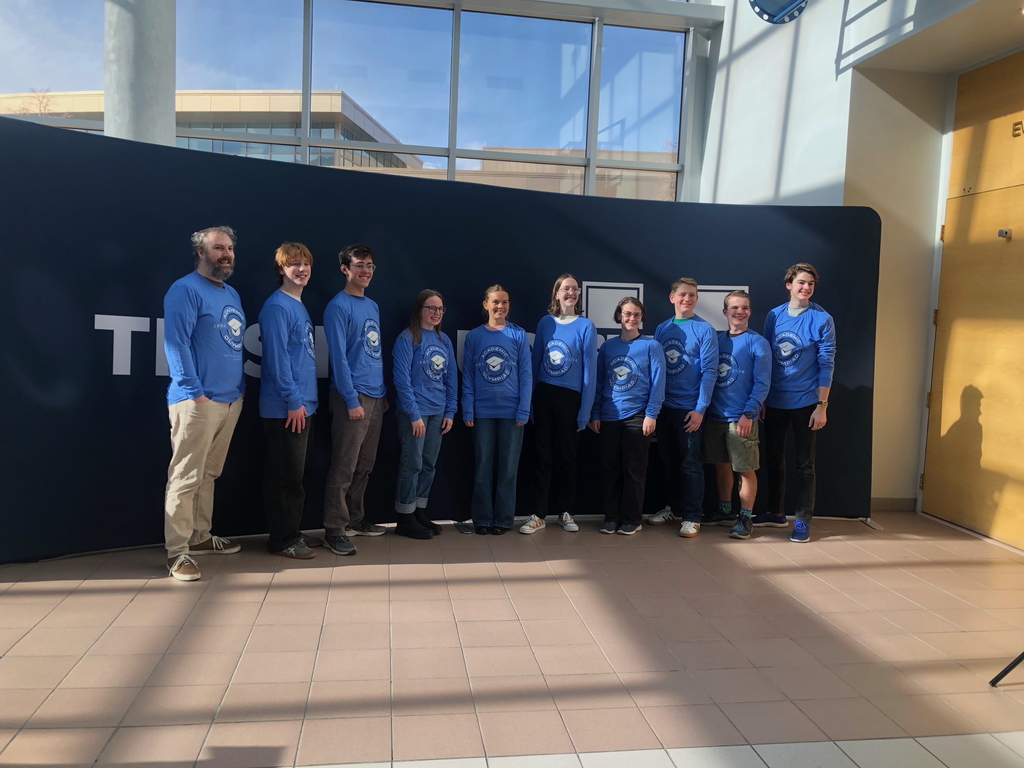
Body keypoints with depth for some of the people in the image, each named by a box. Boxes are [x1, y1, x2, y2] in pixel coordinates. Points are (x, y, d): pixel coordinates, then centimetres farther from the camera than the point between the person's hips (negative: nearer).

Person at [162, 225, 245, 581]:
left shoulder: (231, 294, 18)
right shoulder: (185, 290, -8)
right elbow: (176, 343, -15)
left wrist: (241, 387, 18)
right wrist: (195, 391, -19)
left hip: (231, 399, 8)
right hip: (197, 401, -8)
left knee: (209, 474, 16)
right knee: (185, 477, -5)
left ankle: (200, 537, 26)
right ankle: (177, 551, 0)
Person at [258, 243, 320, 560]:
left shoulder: (300, 306, 16)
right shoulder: (277, 307, -11)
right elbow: (277, 357, -17)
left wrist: (307, 399, 15)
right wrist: (293, 401, -18)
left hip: (304, 405, 9)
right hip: (285, 408, -9)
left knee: (298, 473, 15)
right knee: (285, 476, -2)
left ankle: (292, 532, 25)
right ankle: (282, 540, 8)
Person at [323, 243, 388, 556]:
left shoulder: (373, 306, 16)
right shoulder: (338, 306, -8)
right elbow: (339, 357, -14)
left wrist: (384, 393, 16)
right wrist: (352, 399, -17)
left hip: (376, 396, 8)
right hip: (353, 396, -8)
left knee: (364, 466, 14)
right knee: (344, 468, -5)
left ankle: (355, 519, 25)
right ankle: (334, 529, 2)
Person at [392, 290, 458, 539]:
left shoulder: (444, 340, 10)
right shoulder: (408, 338, -8)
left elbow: (451, 378, 12)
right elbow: (402, 379, -14)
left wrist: (450, 412, 6)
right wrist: (414, 414, -17)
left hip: (438, 412, 6)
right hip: (415, 412, -6)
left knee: (429, 465, 12)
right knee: (412, 465, -1)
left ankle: (419, 512, 24)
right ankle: (405, 519, 10)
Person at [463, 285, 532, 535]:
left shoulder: (518, 335, 0)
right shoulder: (474, 336, 3)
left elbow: (526, 375, -1)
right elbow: (468, 377, 3)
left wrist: (524, 410, -8)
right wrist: (468, 411, -4)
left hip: (511, 411, -1)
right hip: (483, 412, 1)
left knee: (508, 468, 6)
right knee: (482, 467, 8)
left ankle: (504, 518, 17)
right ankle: (482, 518, 18)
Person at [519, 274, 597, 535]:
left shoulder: (586, 327, -5)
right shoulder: (545, 323, 4)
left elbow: (590, 371, -6)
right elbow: (535, 362, 7)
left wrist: (585, 411, -9)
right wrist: (530, 401, 3)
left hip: (570, 398, -2)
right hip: (543, 396, 2)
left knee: (566, 457, 9)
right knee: (543, 456, 6)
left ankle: (565, 512, 23)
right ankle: (539, 514, 14)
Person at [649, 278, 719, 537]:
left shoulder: (705, 330, -5)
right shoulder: (662, 329, 9)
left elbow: (708, 371, -10)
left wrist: (700, 408, -15)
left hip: (690, 408, -5)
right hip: (664, 406, 5)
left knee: (691, 463, 2)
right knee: (669, 461, 14)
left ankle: (692, 516, 11)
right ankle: (674, 508, 28)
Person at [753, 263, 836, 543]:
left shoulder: (822, 320, -7)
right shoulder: (774, 316, 3)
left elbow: (827, 364, -7)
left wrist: (822, 405, -11)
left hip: (805, 402, -4)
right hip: (774, 401, 4)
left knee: (805, 463, 5)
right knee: (774, 457, 14)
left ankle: (803, 520, 14)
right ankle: (776, 513, 29)